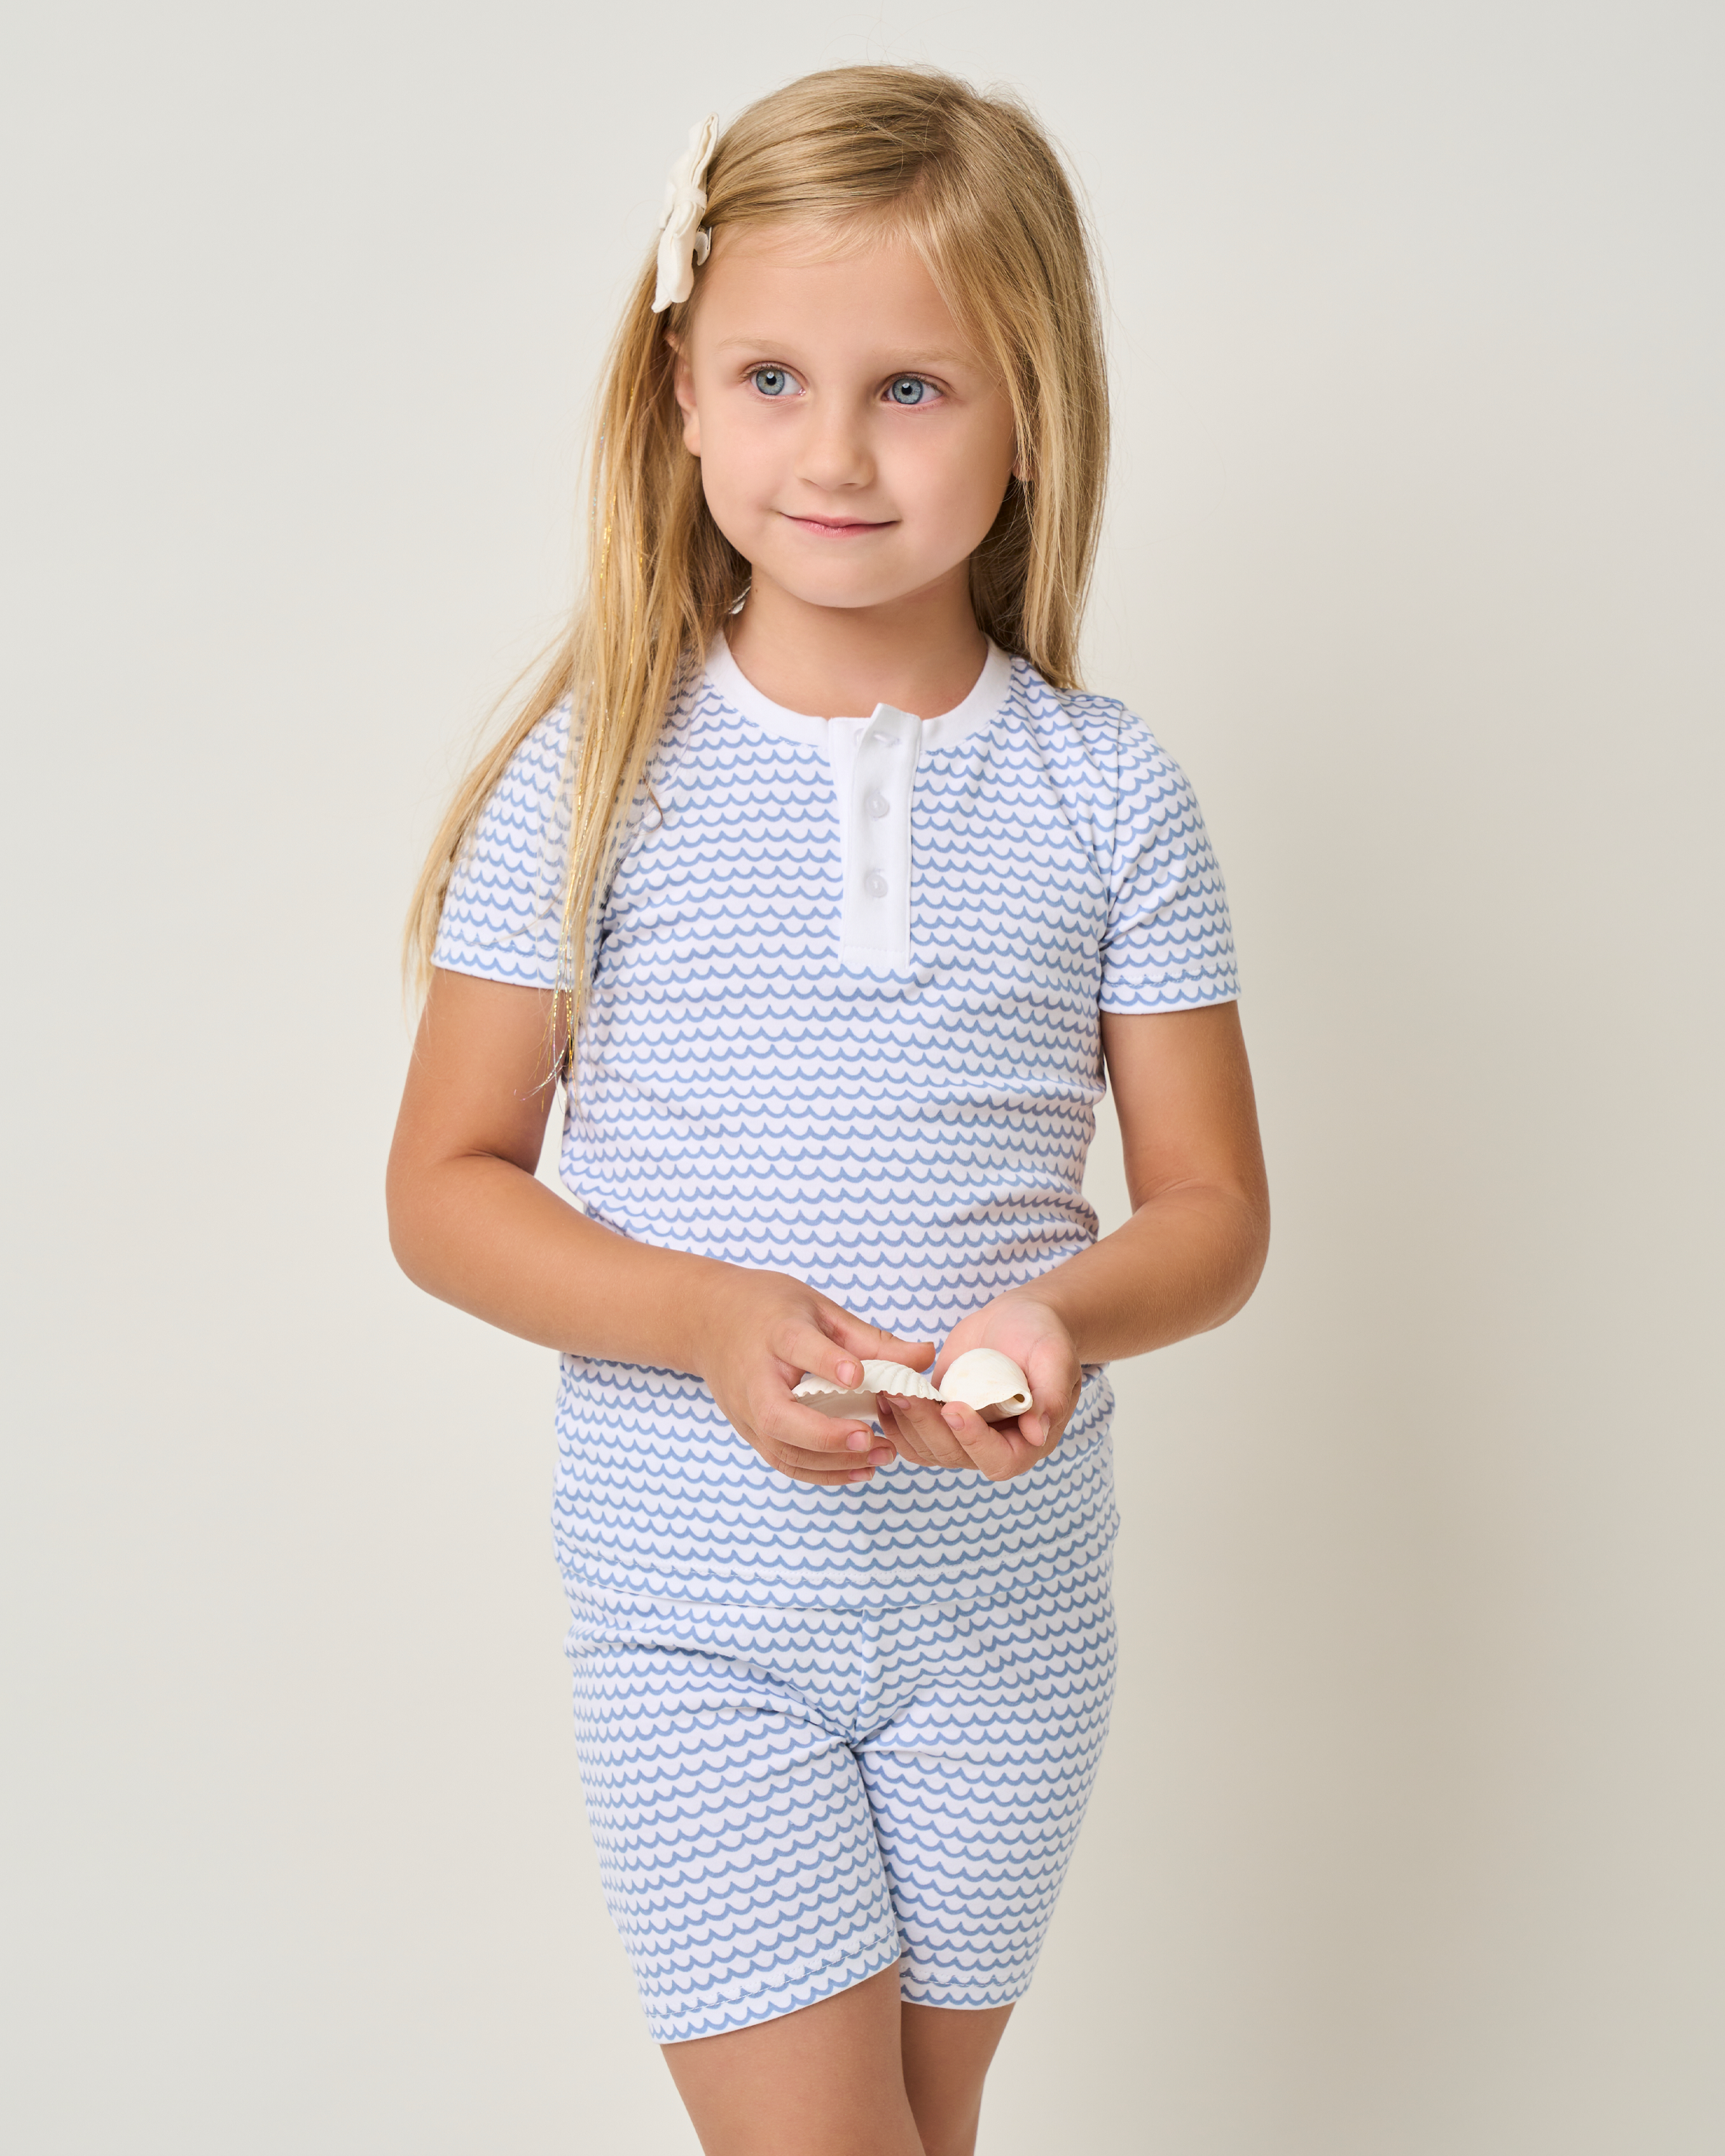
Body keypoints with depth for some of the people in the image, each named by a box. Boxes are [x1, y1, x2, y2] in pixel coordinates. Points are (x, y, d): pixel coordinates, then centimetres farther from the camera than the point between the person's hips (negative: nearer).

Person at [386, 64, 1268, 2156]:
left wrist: (1065, 1315, -21)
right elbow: (446, 1189, -3)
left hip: (1009, 1602, 2)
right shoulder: (599, 776, -7)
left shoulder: (1107, 793, -3)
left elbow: (1213, 1206, 1)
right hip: (694, 1609, -2)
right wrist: (705, 1318, -20)